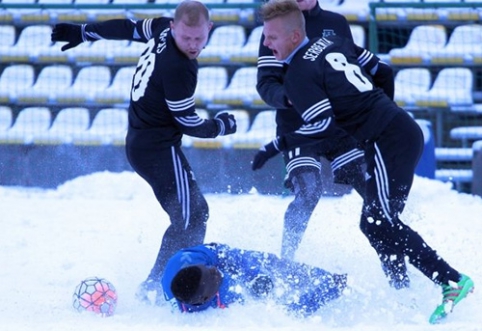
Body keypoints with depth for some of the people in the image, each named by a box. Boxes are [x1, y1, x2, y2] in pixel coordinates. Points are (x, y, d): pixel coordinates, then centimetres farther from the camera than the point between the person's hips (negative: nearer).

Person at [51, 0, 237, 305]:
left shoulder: (164, 29, -2)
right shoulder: (178, 69, -28)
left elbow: (127, 28, 16)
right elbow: (188, 123, -18)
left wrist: (83, 32, 33)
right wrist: (223, 126, 2)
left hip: (141, 140, 10)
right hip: (159, 149, -10)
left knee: (196, 211, 14)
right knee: (189, 217, -14)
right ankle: (156, 286, -15)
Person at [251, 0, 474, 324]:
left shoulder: (298, 75, -9)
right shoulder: (333, 42, 15)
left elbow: (323, 126, -18)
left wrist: (278, 145, -10)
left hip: (387, 141, -9)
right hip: (406, 127, 9)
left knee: (379, 224, -10)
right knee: (375, 221, 14)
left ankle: (451, 280, -15)